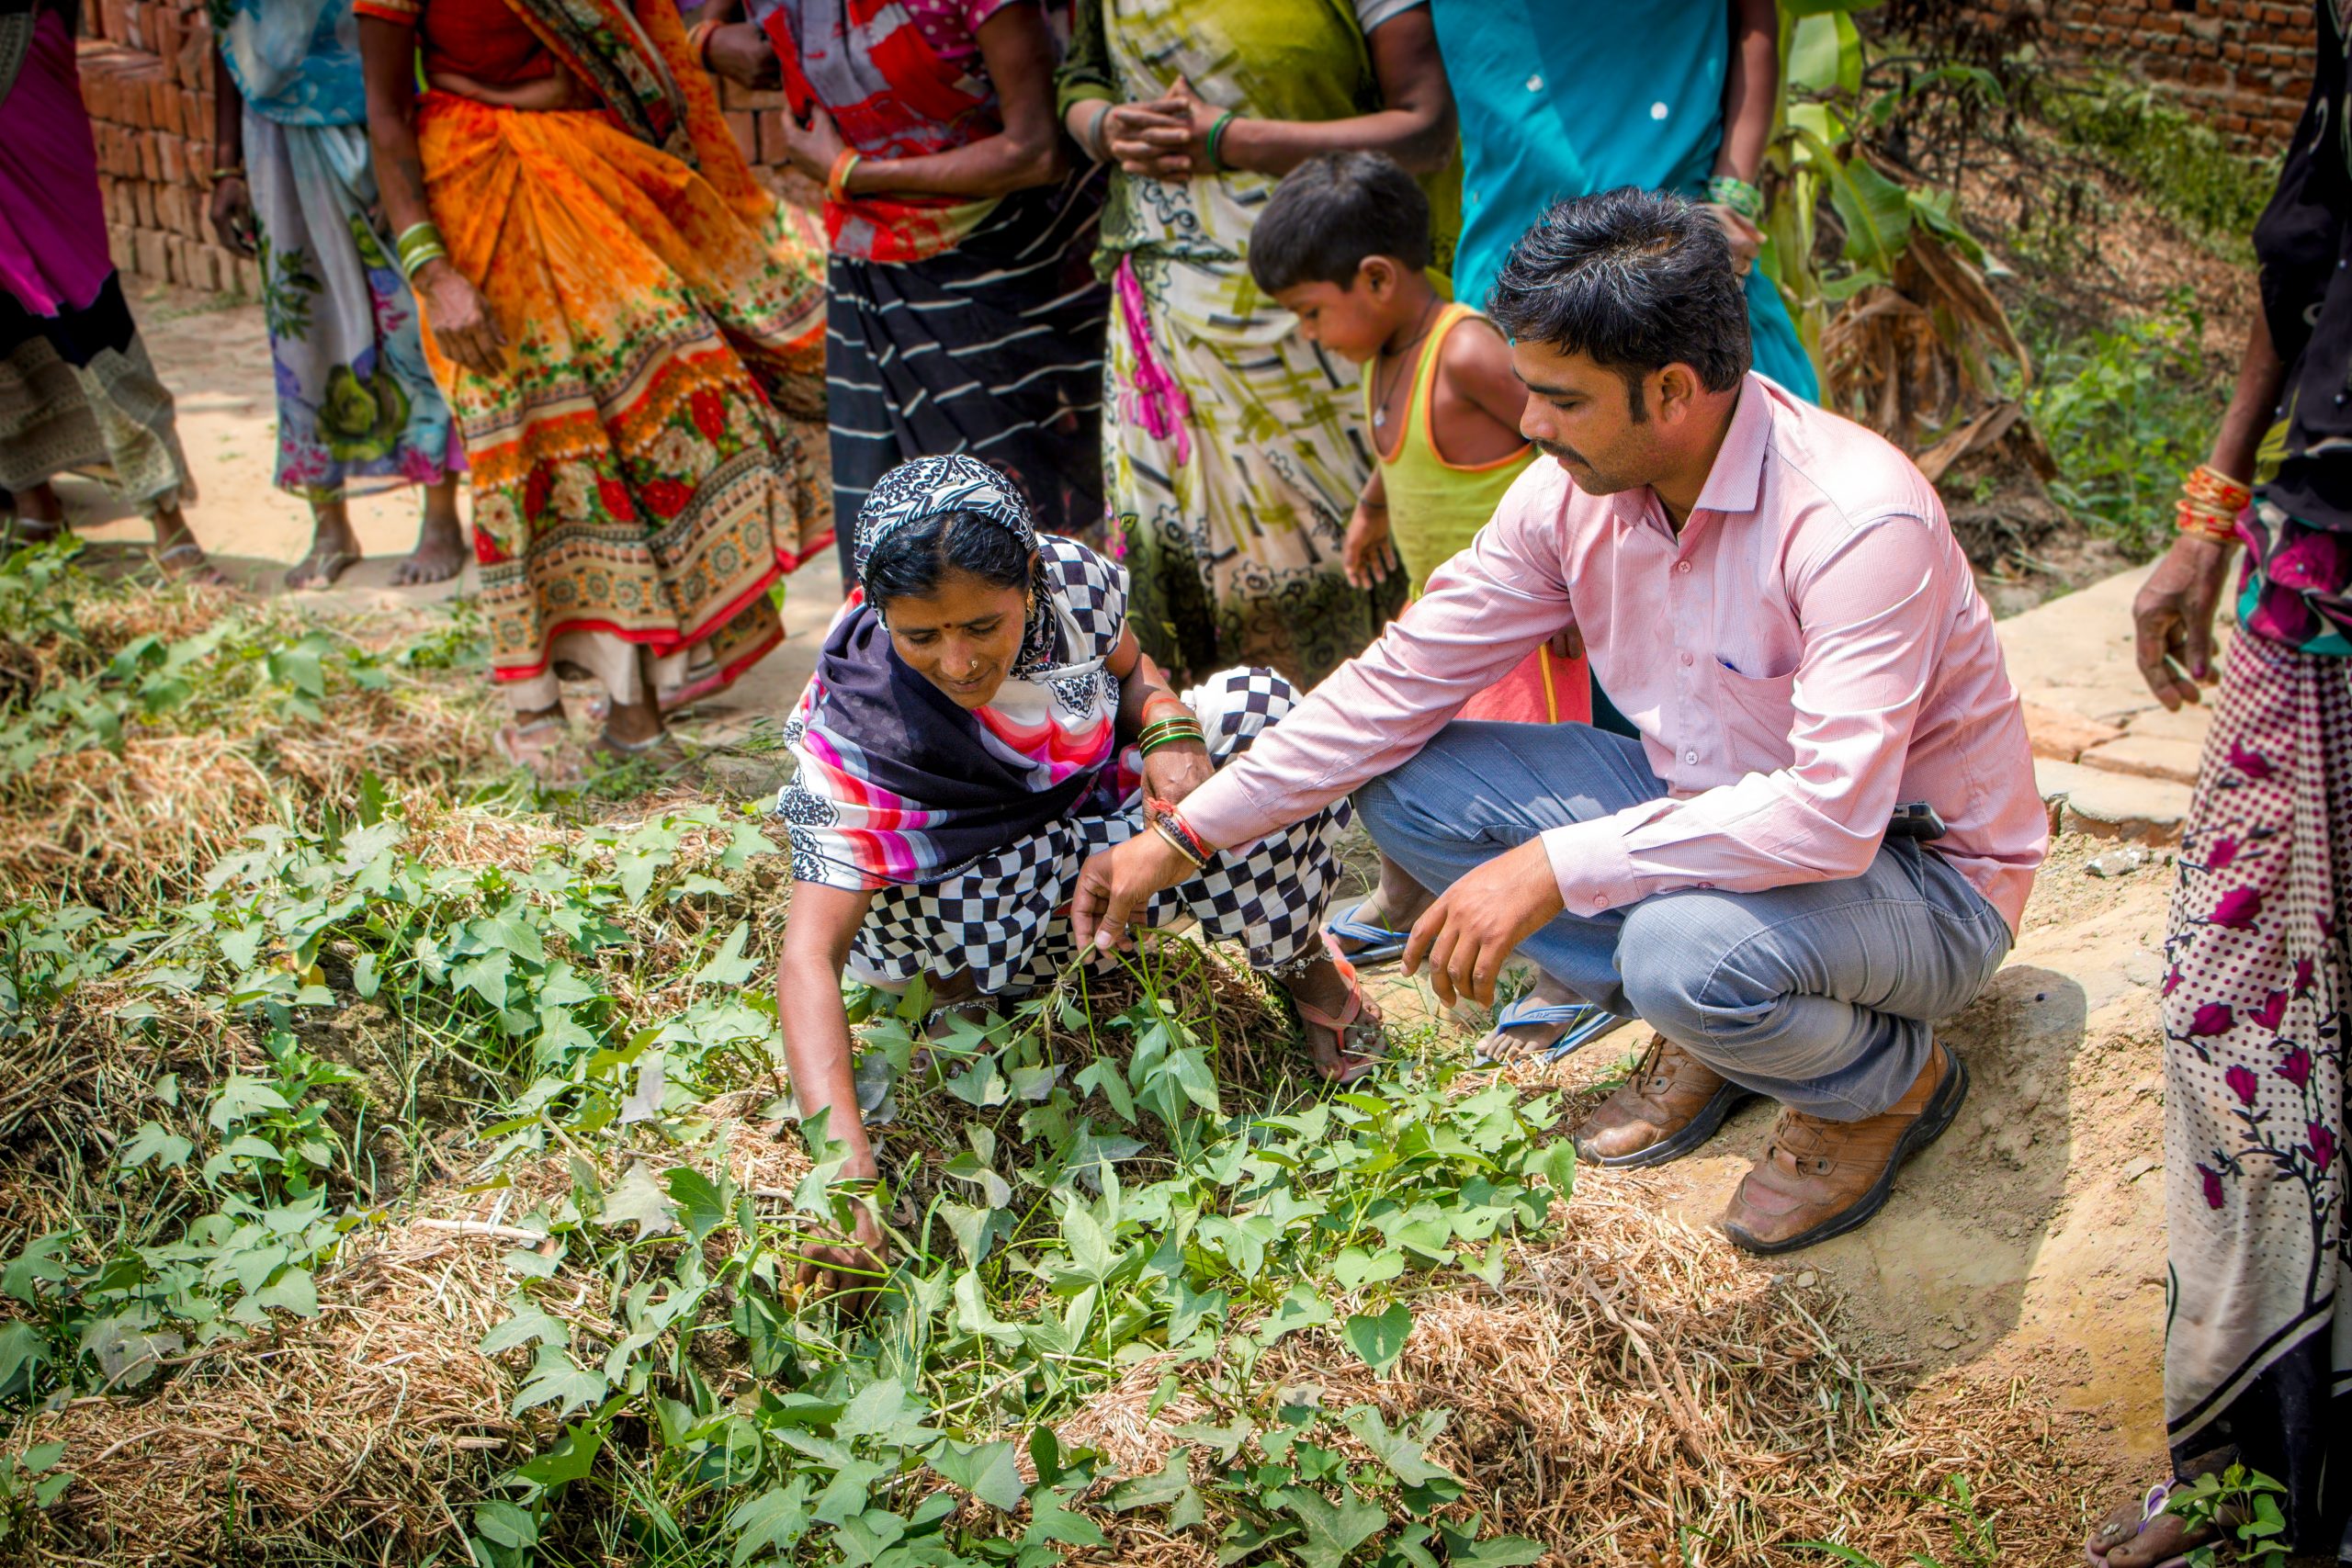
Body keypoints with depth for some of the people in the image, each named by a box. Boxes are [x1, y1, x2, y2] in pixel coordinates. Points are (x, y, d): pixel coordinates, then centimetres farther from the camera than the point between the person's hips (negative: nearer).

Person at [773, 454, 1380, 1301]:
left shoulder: (1073, 582, -23)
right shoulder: (855, 728, -33)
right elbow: (810, 954, -39)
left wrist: (1170, 725, -23)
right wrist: (845, 1163, -53)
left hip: (1114, 808, 3)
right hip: (976, 873, -3)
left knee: (1257, 710, -22)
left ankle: (1303, 964, -1)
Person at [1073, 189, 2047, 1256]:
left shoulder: (1856, 519, -31)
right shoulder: (1573, 491, -10)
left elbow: (1833, 816, -38)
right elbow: (1402, 680, -4)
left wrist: (1554, 869, -37)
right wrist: (1181, 839, -5)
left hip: (1919, 873, -6)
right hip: (1713, 810, 7)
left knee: (1687, 949, -39)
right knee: (1407, 785, -6)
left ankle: (1892, 1078, -2)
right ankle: (1705, 1028, 6)